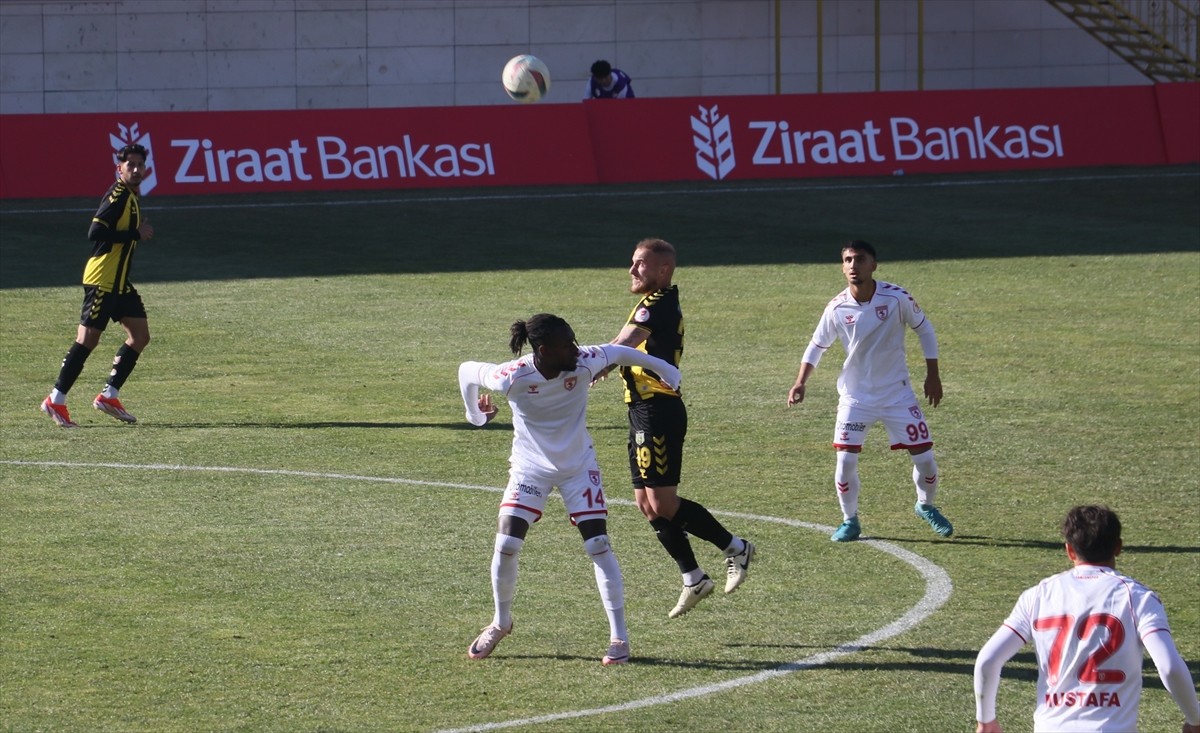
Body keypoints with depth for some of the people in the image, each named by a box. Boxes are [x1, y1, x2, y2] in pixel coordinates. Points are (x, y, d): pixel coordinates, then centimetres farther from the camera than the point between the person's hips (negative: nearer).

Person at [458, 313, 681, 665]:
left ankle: (619, 636, 1)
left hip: (579, 467, 1)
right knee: (506, 546, -8)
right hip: (530, 468, -1)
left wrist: (665, 370, 13)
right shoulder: (512, 377, -26)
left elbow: (618, 352, -1)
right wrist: (476, 415, 9)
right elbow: (467, 371, -7)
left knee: (599, 546, -8)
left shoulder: (584, 362, -22)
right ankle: (501, 622, 18)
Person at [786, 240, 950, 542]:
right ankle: (850, 520, 12)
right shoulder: (837, 309, -11)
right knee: (845, 461, -11)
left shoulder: (897, 297, -14)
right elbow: (817, 346, 3)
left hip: (898, 394, 0)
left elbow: (924, 328, 1)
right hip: (855, 397, 0)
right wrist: (800, 383, -9)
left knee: (924, 457, 0)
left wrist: (932, 374, 0)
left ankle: (926, 506, 30)